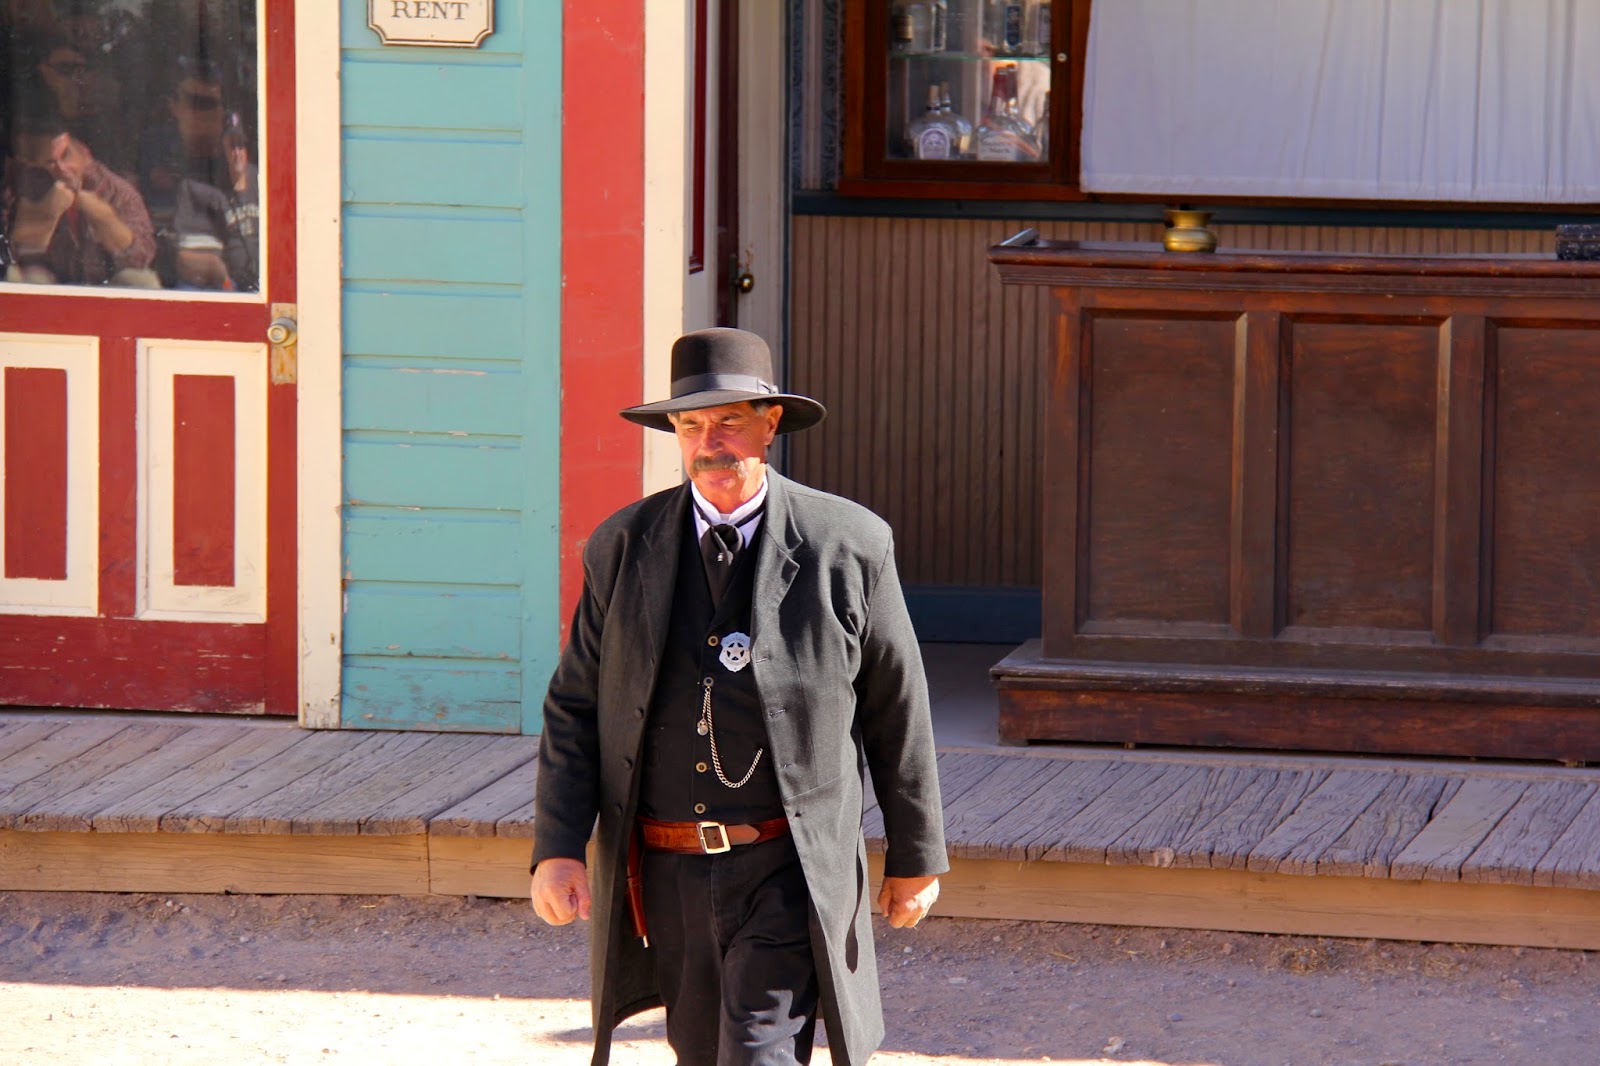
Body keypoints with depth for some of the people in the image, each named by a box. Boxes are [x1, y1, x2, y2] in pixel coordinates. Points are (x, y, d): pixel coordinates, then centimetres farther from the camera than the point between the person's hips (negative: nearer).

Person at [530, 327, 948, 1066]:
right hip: (667, 873, 4)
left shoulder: (846, 546, -4)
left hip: (789, 872, -4)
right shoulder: (623, 549, 3)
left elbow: (896, 708, 4)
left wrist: (916, 856, 8)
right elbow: (574, 710, 5)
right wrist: (557, 848, -8)